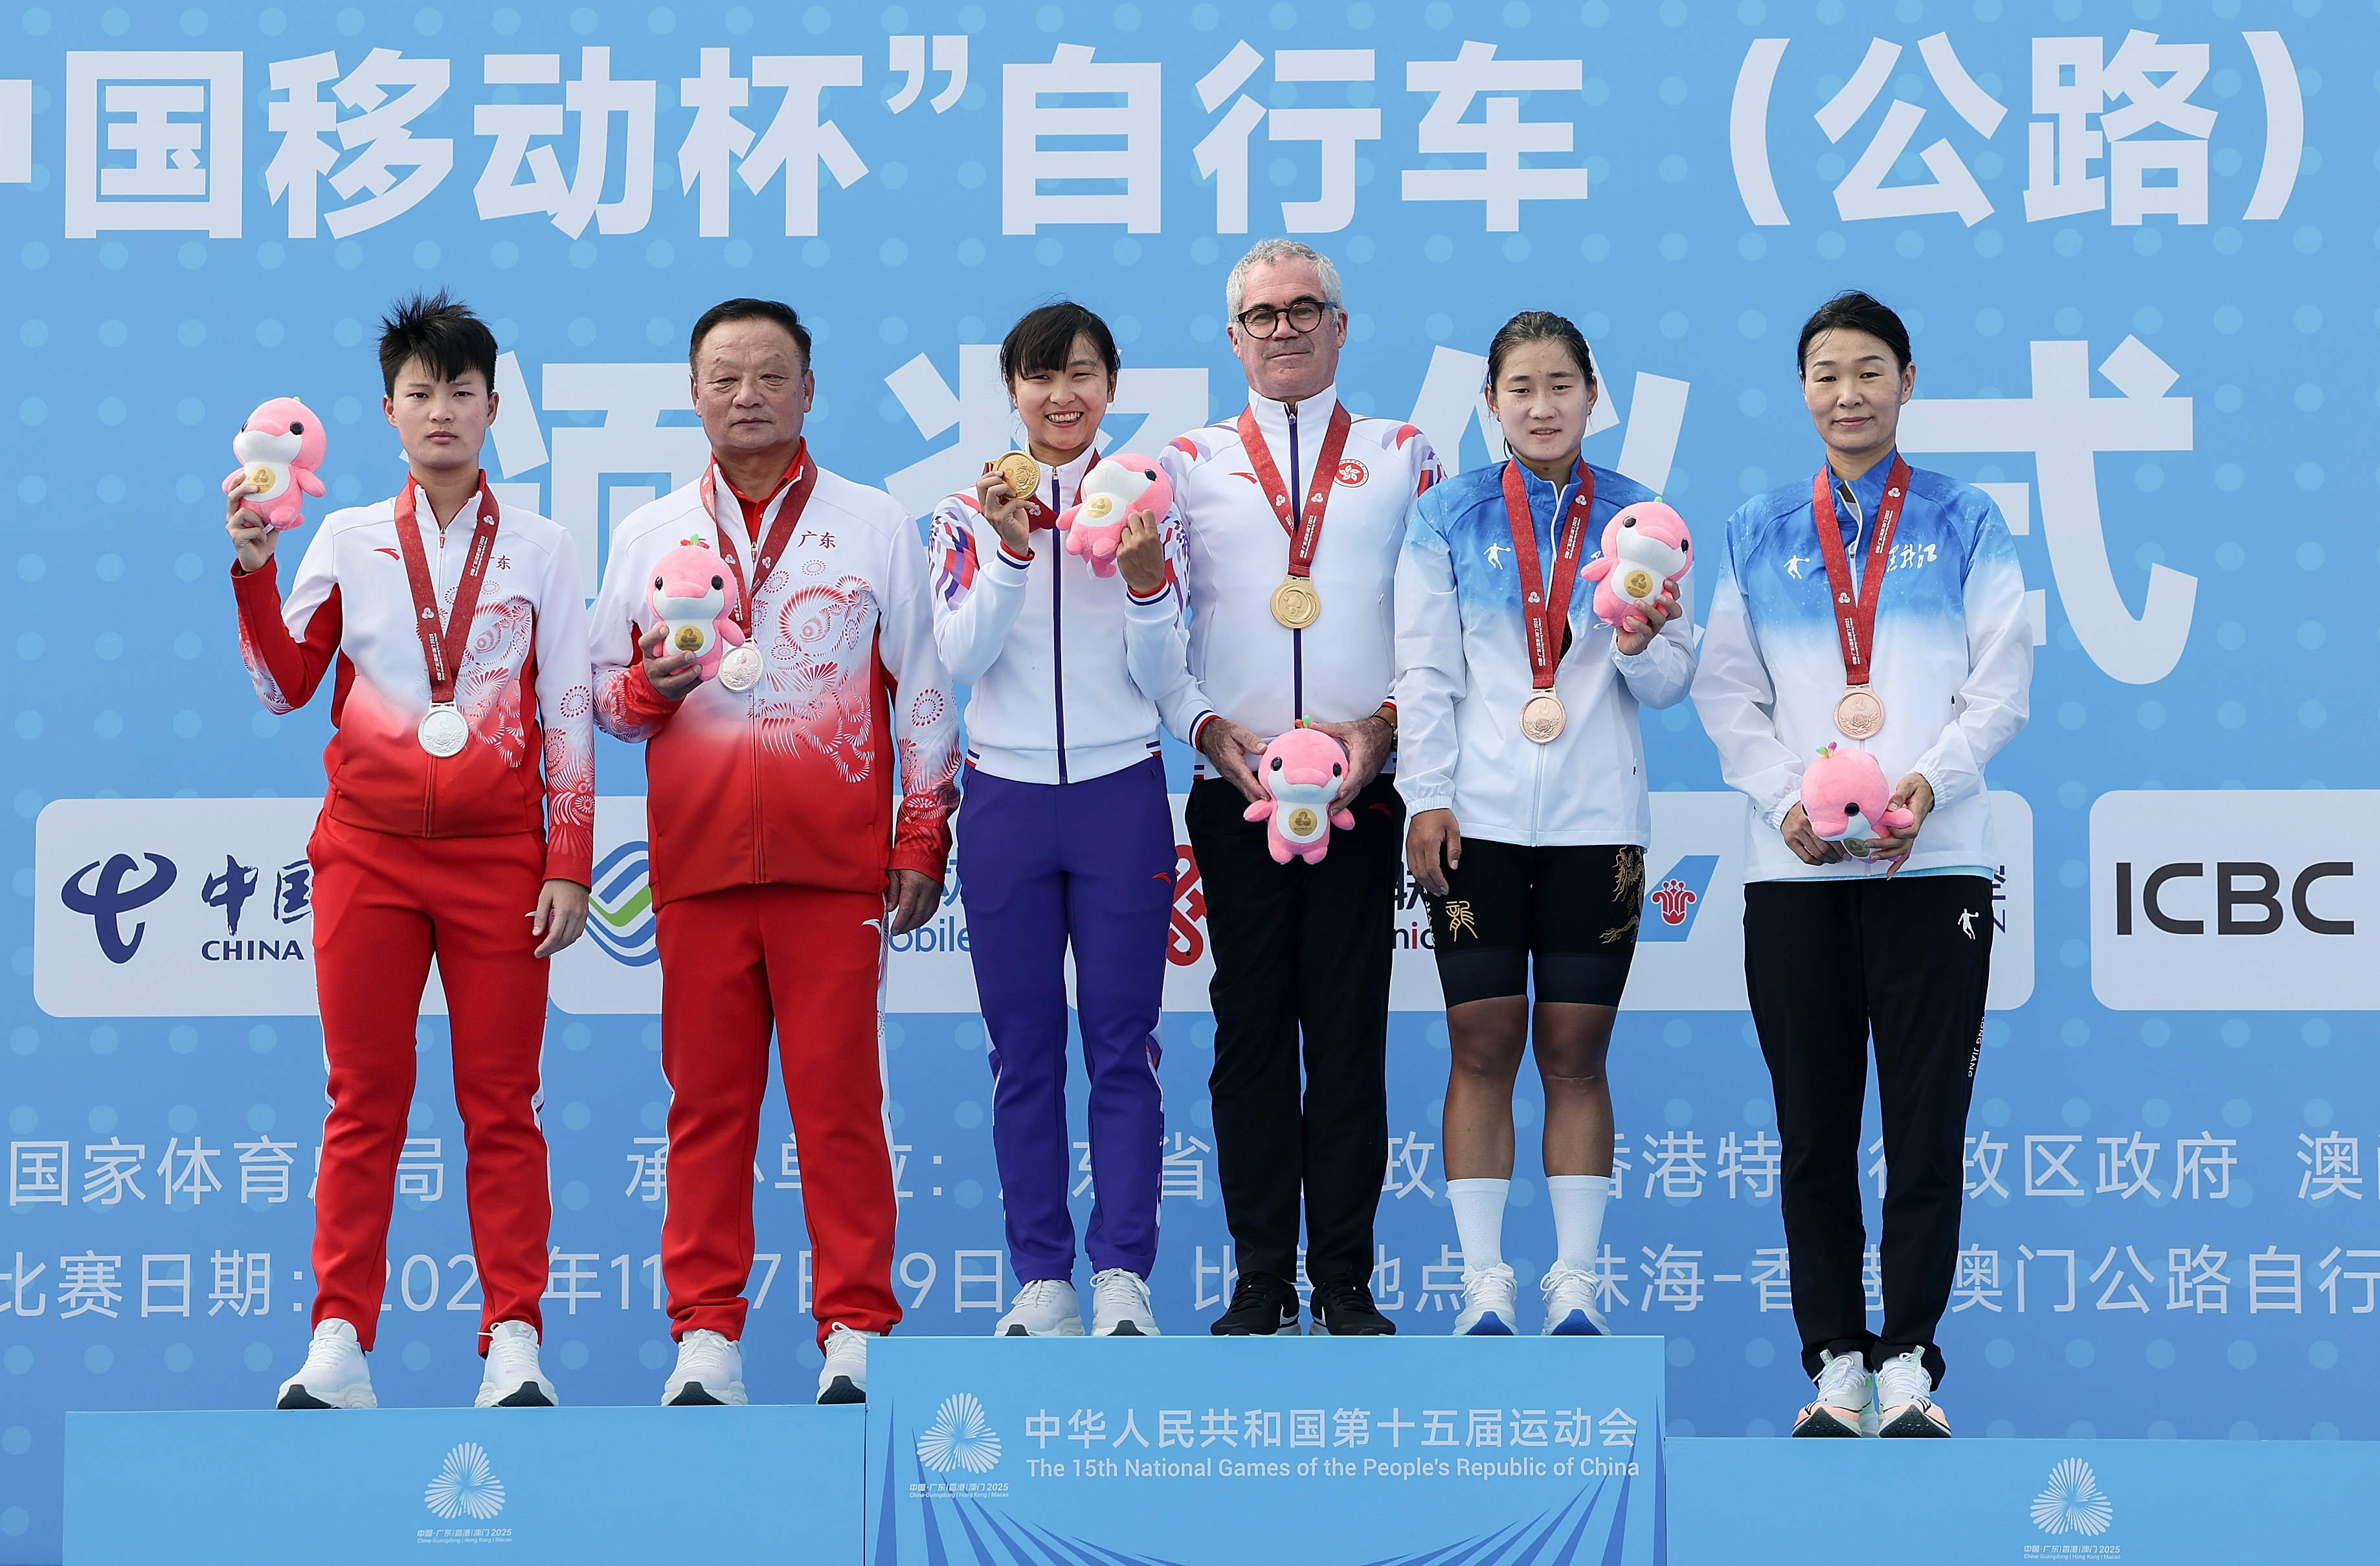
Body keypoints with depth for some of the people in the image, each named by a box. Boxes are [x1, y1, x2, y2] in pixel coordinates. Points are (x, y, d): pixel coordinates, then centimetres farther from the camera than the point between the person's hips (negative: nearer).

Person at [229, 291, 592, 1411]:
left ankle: (513, 1347, -1)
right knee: (363, 1100, 0)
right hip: (369, 848, 1)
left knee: (501, 1104, -1)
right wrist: (254, 570, -6)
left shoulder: (541, 551, 8)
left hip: (498, 856, -1)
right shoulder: (345, 540, 10)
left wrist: (568, 866, -1)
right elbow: (285, 688, 7)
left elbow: (568, 718, 5)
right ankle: (339, 1348, 1)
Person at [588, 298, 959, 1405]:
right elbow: (602, 696, 16)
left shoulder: (874, 525, 9)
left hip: (834, 861, -2)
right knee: (706, 1103, 1)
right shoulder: (646, 535, 14)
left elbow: (923, 690, 9)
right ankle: (706, 1337, 5)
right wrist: (648, 686, -7)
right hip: (696, 863, 2)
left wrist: (923, 837, 4)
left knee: (841, 1100, -4)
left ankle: (855, 1334, 1)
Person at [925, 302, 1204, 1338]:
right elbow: (961, 658, -7)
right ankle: (1042, 1279, 10)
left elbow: (1159, 680, 0)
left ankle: (1123, 1273, 2)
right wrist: (1011, 551, -19)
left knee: (1122, 1045, -1)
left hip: (1121, 795, -1)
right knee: (1023, 1049, 4)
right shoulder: (968, 510, 4)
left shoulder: (1144, 504, 3)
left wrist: (1144, 582, -17)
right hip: (1005, 796, 1)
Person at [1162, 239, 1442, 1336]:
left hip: (1362, 794, 0)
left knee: (1350, 1038, -1)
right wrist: (1212, 731, -8)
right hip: (1233, 794, 1)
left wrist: (1383, 725, -10)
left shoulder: (1403, 459, 11)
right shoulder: (1188, 464, 12)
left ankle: (1346, 1280, 5)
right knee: (1250, 1034, 2)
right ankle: (1261, 1281, 7)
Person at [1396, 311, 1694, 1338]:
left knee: (1576, 1052, 2)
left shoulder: (1637, 517, 7)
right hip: (1478, 817, 0)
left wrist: (1641, 647, -16)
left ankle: (1576, 1281, 8)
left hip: (1596, 819, 0)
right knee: (1483, 1047, -1)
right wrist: (1426, 798, -5)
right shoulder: (1449, 518, 6)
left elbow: (1673, 684, 6)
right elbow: (1423, 669, 3)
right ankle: (1485, 1282, 4)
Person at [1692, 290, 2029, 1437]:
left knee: (1927, 1124, -2)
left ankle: (1909, 1362, 6)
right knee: (1814, 1131, 3)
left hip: (1933, 861, -1)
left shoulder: (1965, 524, 8)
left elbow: (2002, 683, 3)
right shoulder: (1758, 535, 13)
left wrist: (1930, 779, -13)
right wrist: (1787, 796, -7)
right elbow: (1725, 692, 9)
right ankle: (1836, 1364, 9)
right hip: (1793, 868, 2)